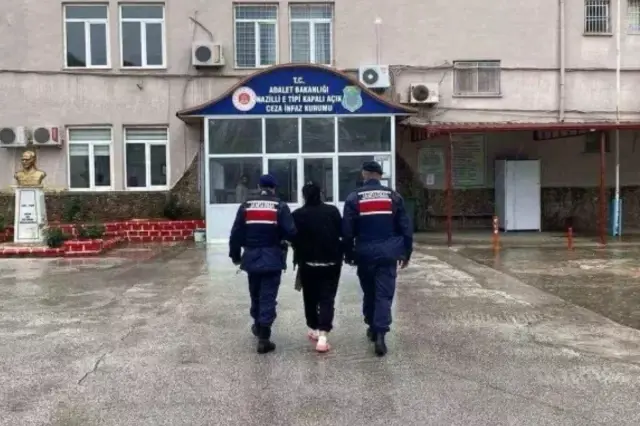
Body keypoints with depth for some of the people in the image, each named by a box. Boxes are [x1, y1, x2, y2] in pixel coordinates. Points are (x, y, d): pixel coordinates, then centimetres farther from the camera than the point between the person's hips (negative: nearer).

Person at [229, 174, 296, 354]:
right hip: (272, 258, -3)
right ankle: (264, 338, -6)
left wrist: (235, 254, 12)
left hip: (252, 257, 3)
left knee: (255, 294, 21)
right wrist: (285, 238, 9)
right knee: (268, 296, -2)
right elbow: (290, 232, -14)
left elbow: (236, 233, 2)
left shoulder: (246, 205, 3)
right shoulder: (280, 206, -5)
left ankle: (258, 326, 39)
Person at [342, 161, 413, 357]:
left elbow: (347, 230, -2)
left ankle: (372, 328, 29)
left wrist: (349, 254, 8)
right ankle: (380, 333, -11)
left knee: (369, 292, 17)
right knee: (384, 293, 0)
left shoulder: (354, 198, -1)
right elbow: (405, 227, 3)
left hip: (365, 254, 1)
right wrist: (406, 253, 11)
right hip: (387, 253, 0)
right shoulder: (393, 196, 2)